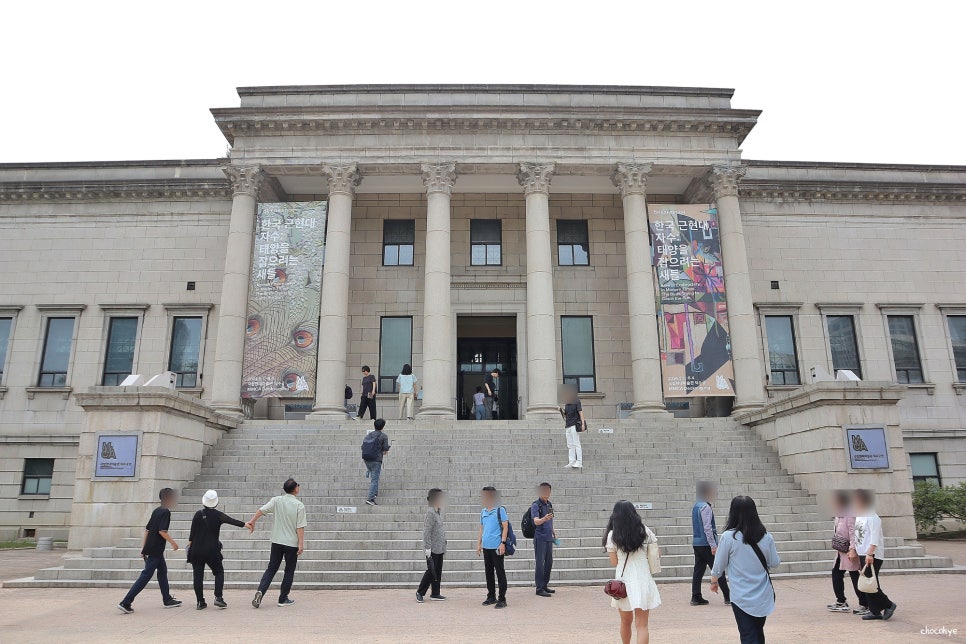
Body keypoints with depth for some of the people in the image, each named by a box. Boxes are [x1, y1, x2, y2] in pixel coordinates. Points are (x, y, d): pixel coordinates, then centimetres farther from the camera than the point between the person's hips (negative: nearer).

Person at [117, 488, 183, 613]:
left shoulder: (156, 511, 13)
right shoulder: (166, 512, -13)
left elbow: (147, 529, 15)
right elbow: (162, 531, -22)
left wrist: (143, 547, 18)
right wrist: (173, 542, -11)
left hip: (150, 548, 10)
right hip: (156, 550, -10)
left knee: (162, 571, 18)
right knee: (146, 575, -7)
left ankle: (167, 600, 26)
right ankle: (126, 602, -8)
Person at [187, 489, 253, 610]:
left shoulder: (198, 514, -2)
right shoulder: (218, 515, -5)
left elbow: (192, 531, -1)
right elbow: (232, 521, -12)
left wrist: (190, 542, 11)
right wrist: (245, 524, -12)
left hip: (196, 550, 1)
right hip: (212, 550, -1)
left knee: (198, 576, 8)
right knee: (219, 572, 12)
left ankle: (200, 602, 8)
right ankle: (218, 597, -3)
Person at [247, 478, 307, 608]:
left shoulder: (276, 500, -1)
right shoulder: (299, 505, -9)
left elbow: (261, 510, -11)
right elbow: (300, 527, -11)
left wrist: (252, 521, -2)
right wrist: (301, 544, -9)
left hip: (277, 541, 3)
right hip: (292, 543, -3)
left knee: (271, 569, 13)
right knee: (289, 571, 11)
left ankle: (260, 591, -6)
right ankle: (283, 599, 14)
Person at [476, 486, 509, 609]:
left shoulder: (500, 510, -6)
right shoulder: (483, 512, 12)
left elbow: (505, 527, -8)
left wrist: (503, 543, -14)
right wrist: (479, 544, 14)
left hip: (497, 547, -7)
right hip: (486, 547, 7)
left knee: (500, 572, -1)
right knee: (488, 572, 13)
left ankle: (502, 599, 6)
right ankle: (491, 596, 25)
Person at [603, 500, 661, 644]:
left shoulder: (612, 535, -6)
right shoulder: (644, 531, -1)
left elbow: (614, 562, -1)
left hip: (623, 580, 0)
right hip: (642, 580, 0)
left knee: (626, 622, 20)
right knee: (642, 625, 1)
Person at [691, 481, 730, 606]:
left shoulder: (696, 506, 13)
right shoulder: (705, 507, -15)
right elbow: (707, 528, -20)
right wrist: (713, 546, -18)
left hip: (696, 543, 9)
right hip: (706, 544, -9)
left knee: (698, 570, 9)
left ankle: (696, 597, 10)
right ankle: (728, 598, 4)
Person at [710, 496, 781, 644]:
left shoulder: (729, 537, -16)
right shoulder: (766, 537, -7)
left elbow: (719, 565, -6)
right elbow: (774, 563, 4)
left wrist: (714, 581, 12)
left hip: (741, 597, -4)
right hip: (764, 596, 4)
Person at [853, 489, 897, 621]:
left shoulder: (872, 518, -14)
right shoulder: (858, 516, 14)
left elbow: (875, 538, -20)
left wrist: (869, 553, -26)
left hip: (872, 556, -9)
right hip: (863, 555, 9)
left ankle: (888, 605, 9)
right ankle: (875, 612, 14)